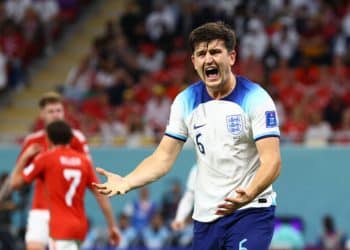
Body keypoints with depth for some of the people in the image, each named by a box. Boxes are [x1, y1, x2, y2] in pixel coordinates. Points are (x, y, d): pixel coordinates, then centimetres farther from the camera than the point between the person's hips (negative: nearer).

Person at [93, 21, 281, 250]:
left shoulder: (255, 99, -12)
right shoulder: (186, 101, 3)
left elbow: (272, 161, -19)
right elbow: (164, 157, 5)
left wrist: (248, 195, -39)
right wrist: (126, 182, -13)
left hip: (251, 212, -5)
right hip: (206, 215, 5)